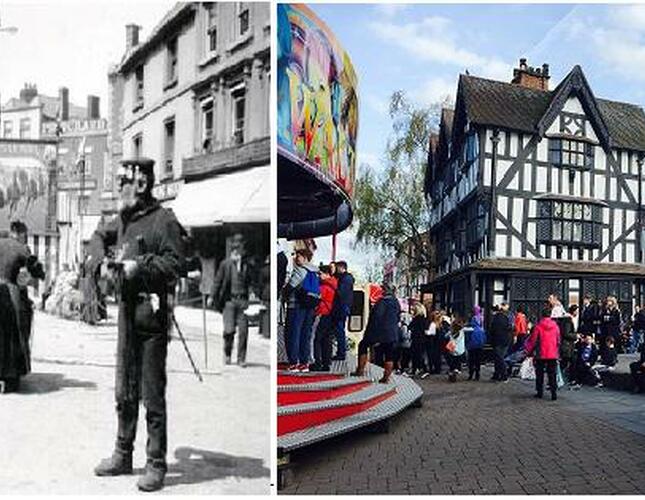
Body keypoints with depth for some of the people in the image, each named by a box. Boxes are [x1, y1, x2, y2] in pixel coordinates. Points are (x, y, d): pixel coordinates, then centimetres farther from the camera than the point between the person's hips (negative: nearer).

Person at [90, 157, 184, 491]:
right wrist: (100, 261, 12)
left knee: (152, 395, -1)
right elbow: (99, 237, 29)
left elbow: (174, 264, -16)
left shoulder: (164, 220, -10)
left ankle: (156, 465, 11)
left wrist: (140, 266, -18)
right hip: (127, 313, 8)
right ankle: (123, 456, 31)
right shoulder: (124, 219, 13)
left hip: (152, 315, -8)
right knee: (124, 393, 17)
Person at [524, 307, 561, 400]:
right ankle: (554, 393, -2)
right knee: (552, 375, 5)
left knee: (539, 374, 11)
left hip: (541, 354, -2)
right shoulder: (555, 326, -1)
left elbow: (533, 340, -5)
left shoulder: (538, 326, -9)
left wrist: (529, 351, 8)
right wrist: (557, 352, 20)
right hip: (553, 354, 2)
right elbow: (558, 341, 7)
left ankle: (539, 392, 15)